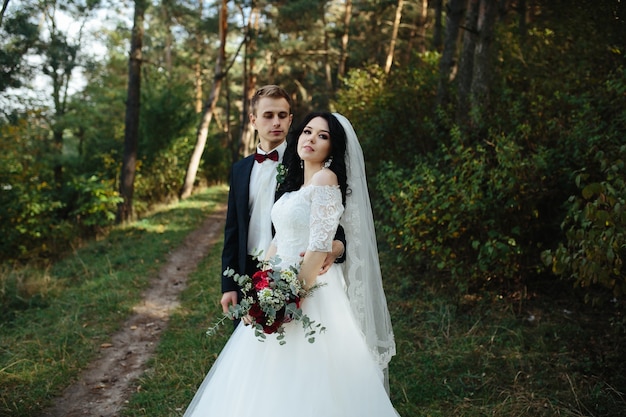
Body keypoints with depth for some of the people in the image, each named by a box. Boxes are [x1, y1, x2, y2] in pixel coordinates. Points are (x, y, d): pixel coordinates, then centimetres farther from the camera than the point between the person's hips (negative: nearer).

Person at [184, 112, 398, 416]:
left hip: (312, 291, -8)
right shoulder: (295, 183, 14)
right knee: (281, 378, 14)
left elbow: (319, 246, -19)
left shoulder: (326, 178, -11)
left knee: (302, 377, -2)